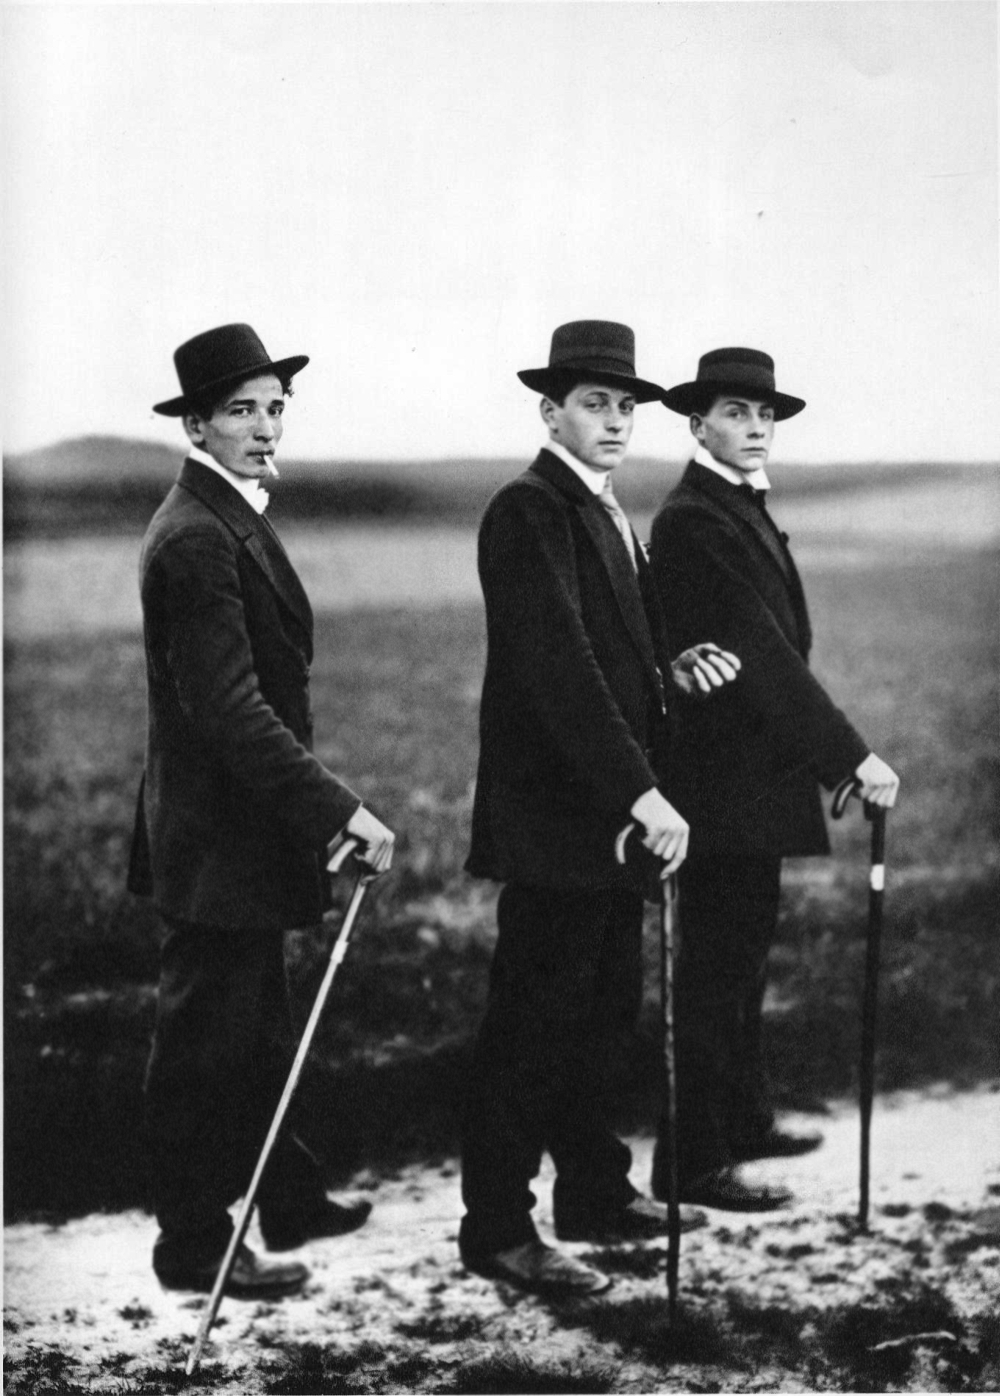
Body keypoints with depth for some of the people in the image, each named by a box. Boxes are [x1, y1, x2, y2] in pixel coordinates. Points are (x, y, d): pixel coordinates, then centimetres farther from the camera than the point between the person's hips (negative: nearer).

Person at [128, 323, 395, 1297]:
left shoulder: (229, 519, 12)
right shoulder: (195, 537, -21)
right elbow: (229, 707, -28)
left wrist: (323, 806, 19)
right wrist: (338, 810, -29)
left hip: (243, 826, 10)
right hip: (218, 837, -10)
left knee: (254, 1027, 20)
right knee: (206, 1040, 1)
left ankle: (287, 1200, 34)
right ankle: (194, 1247, 12)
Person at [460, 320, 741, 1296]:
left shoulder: (605, 515, 17)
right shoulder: (529, 512, -15)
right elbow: (558, 669, -24)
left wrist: (672, 671, 3)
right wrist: (640, 793, -29)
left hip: (611, 814, 10)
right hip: (552, 814, -10)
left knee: (603, 1012, 16)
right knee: (534, 1023, -3)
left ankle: (596, 1193, 29)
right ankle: (497, 1230, 6)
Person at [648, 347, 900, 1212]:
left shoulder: (744, 512, 16)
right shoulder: (693, 521, -17)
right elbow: (760, 653, -23)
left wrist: (828, 753, 12)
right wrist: (851, 755, -24)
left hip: (754, 777, 10)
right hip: (722, 782, -10)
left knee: (744, 952, 19)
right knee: (716, 967, -5)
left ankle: (745, 1123, 31)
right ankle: (693, 1163, 2)